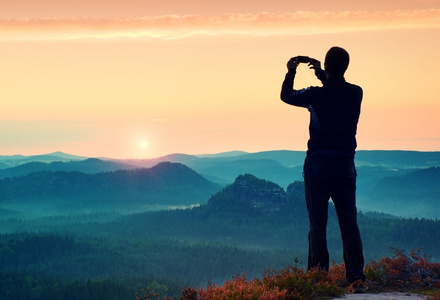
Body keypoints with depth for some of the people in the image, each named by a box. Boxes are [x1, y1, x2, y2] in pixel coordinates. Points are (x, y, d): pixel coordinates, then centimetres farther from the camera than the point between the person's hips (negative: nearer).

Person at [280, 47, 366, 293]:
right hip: (345, 166, 3)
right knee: (349, 222, 3)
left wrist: (291, 72, 22)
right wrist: (320, 73, 28)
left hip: (318, 165, -3)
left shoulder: (317, 95, -11)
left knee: (318, 223, 4)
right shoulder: (356, 93, 0)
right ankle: (357, 278, -3)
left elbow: (286, 95, 8)